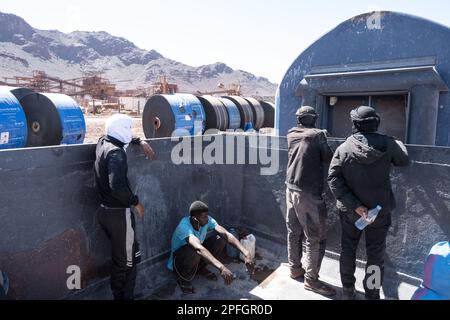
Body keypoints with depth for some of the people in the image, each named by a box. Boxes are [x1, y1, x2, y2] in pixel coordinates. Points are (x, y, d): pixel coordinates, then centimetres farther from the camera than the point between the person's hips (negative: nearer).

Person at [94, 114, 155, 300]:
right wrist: (135, 202, -16)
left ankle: (118, 295, 33)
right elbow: (117, 186, -31)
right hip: (119, 214, -9)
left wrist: (141, 142, 14)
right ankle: (125, 296, 16)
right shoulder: (116, 152, -20)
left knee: (119, 257, 22)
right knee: (127, 260, 5)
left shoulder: (103, 142, 6)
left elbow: (124, 139, 28)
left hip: (105, 211, 9)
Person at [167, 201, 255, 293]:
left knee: (221, 239, -15)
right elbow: (199, 248, -53)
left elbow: (227, 234, -28)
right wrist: (221, 268, -64)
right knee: (195, 252, -40)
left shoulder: (207, 220, -19)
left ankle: (201, 268, 8)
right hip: (178, 259, -6)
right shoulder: (184, 226, -37)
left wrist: (246, 253, -41)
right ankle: (184, 279, -7)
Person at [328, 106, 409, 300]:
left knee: (348, 250, 17)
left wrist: (354, 205, -17)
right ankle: (372, 294, 25)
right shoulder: (388, 145, -10)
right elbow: (404, 161, 9)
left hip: (350, 211, 1)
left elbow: (333, 179, -18)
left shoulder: (344, 148, -11)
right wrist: (399, 143, 28)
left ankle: (347, 291, 31)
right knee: (375, 254, 13)